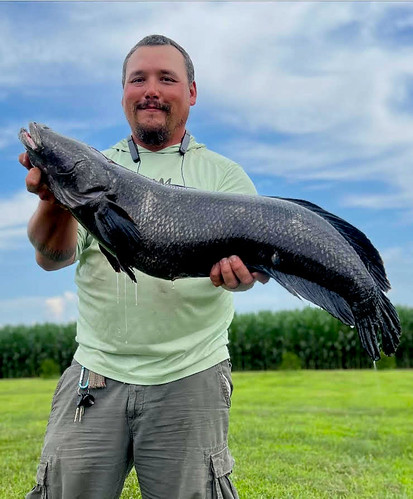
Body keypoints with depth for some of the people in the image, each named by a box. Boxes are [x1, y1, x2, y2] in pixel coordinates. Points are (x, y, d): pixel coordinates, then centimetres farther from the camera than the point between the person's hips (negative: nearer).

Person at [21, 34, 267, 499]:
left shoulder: (223, 174, 8)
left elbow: (246, 256, -4)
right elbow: (51, 257, -3)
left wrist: (237, 271, -29)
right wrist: (55, 198, -24)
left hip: (190, 379, -1)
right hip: (94, 376, 2)